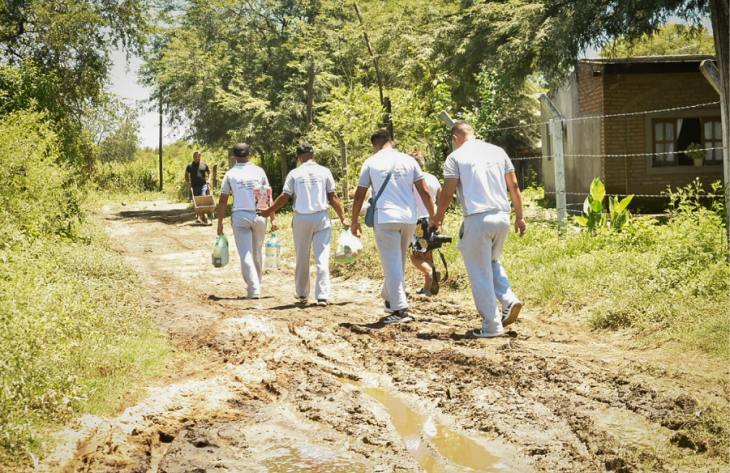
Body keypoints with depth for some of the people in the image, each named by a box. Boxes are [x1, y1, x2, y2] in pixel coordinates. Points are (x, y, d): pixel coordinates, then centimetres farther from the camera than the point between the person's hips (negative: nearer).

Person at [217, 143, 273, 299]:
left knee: (245, 255, -1)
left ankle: (254, 290, -10)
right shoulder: (259, 171, 3)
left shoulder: (230, 174, 1)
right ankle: (255, 285, 24)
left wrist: (220, 223, 7)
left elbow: (223, 201, 1)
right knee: (257, 253, 16)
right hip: (259, 216, 1)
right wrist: (272, 218, 9)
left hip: (239, 216, -1)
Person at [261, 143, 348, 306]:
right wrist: (342, 218, 7)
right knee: (322, 258, 0)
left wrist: (268, 211, 10)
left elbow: (284, 197, -3)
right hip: (321, 217, 0)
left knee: (302, 259, 12)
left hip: (301, 219, 0)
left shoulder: (294, 174, 0)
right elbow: (333, 198, 0)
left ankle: (302, 294, 20)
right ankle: (322, 296, -7)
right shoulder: (324, 172, 1)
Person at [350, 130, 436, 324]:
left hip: (385, 218, -3)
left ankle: (400, 309, -10)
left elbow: (359, 195, 5)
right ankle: (389, 298, 31)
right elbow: (424, 191, 4)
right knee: (398, 262, 19)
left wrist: (354, 222, 15)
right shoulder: (408, 160, 8)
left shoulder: (371, 162, 3)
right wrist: (433, 217, 11)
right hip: (409, 218, 3)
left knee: (392, 263, -3)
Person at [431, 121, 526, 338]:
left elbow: (447, 193, -4)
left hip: (477, 219, -5)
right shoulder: (498, 151, 12)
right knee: (493, 263, 25)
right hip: (502, 216, 5)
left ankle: (492, 325, 4)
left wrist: (437, 218, 9)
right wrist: (520, 216, 17)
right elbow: (514, 186, 11)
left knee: (480, 273, 3)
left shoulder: (456, 157, -1)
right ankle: (509, 300, 5)